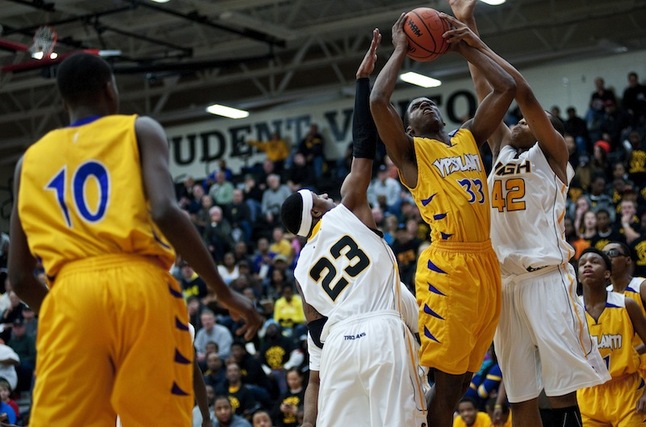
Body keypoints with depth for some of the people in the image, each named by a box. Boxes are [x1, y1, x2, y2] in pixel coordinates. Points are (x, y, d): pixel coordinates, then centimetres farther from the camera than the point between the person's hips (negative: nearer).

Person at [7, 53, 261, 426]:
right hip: (140, 286, -2)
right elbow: (166, 213, -7)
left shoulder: (31, 160, 22)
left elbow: (19, 275, 18)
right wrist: (225, 292, -1)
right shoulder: (140, 130, 12)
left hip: (69, 295, 3)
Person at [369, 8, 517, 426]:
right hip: (447, 267, -5)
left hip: (487, 265, 5)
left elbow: (507, 88, 16)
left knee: (461, 378, 9)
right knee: (448, 379, -6)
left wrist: (465, 47, 16)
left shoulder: (470, 137, 20)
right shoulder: (410, 151, 5)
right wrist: (401, 51, 2)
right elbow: (378, 101, -10)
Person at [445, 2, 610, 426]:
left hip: (546, 277, -6)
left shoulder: (552, 153, 5)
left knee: (562, 390, -8)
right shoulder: (503, 150, 21)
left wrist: (480, 46, -7)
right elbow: (486, 92, 18)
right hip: (506, 280, 6)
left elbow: (525, 94, -8)